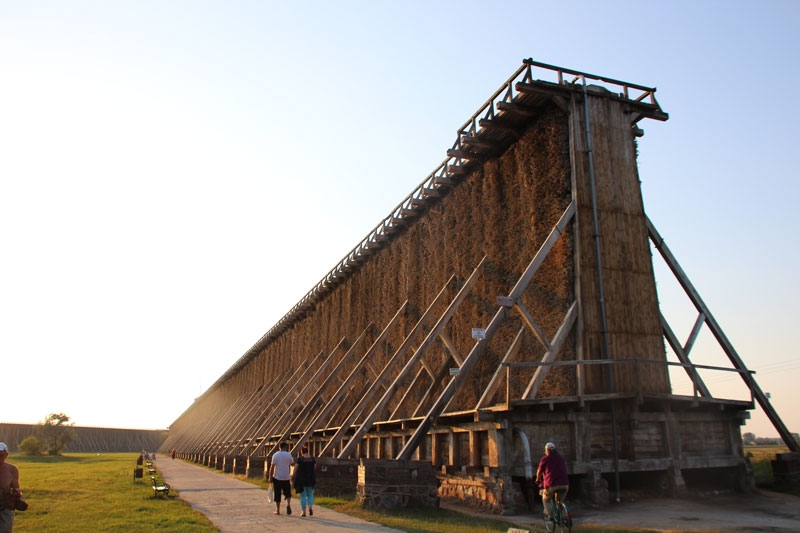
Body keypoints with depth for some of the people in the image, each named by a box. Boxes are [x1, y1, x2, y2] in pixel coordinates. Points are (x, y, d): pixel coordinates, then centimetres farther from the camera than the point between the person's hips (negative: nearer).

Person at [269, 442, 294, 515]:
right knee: (288, 493, 11)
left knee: (277, 494, 9)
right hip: (286, 477, 0)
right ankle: (288, 505, -14)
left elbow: (272, 467, -5)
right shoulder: (288, 455, -4)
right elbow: (292, 463, 7)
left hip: (277, 477, 0)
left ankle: (278, 510, 12)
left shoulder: (275, 455, -3)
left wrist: (270, 477, 1)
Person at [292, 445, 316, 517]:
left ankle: (304, 512, 8)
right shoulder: (312, 459, 0)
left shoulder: (300, 459, -10)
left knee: (303, 496, 7)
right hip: (310, 479, 2)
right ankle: (310, 507, -10)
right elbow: (315, 469, 5)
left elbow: (296, 469, -5)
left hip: (301, 479, -2)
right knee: (310, 494, 14)